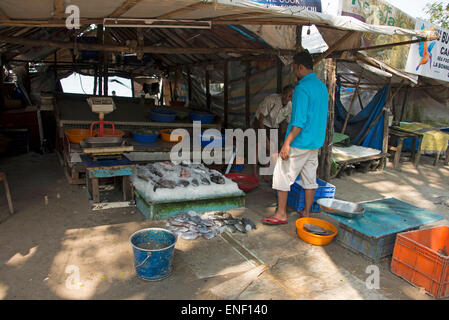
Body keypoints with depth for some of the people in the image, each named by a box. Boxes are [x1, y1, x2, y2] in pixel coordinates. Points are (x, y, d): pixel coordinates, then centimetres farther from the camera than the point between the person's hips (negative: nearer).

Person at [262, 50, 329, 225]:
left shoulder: (302, 88, -18)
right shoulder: (322, 86, 12)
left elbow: (299, 121, -24)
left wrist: (287, 143, -21)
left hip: (299, 143, -9)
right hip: (315, 142, 9)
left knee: (282, 175, 1)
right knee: (310, 177, 14)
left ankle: (281, 214, 8)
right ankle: (306, 213, 25)